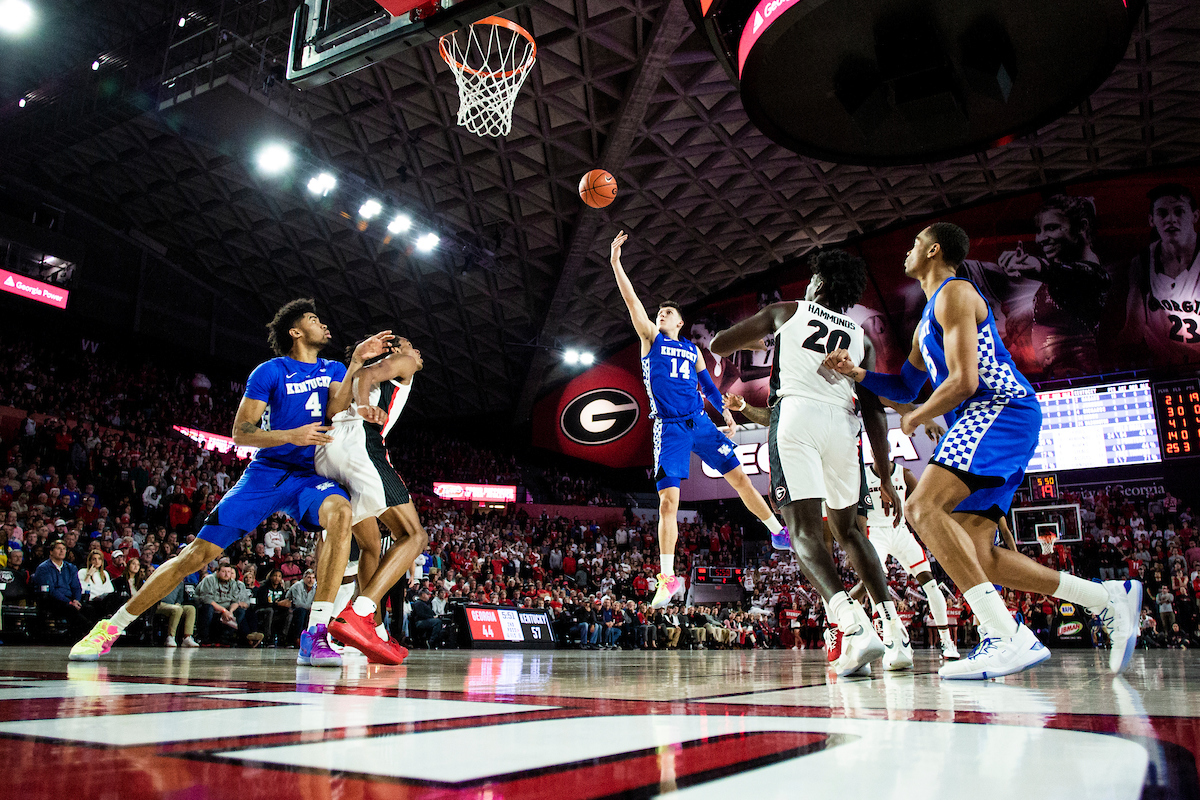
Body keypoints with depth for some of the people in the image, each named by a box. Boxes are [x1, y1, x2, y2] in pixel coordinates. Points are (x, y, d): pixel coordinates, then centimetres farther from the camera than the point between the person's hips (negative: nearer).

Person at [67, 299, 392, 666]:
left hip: (308, 476, 2)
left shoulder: (333, 370, 12)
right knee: (198, 552, -7)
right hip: (265, 472, -1)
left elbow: (338, 408, -8)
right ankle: (110, 628, 14)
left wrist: (356, 363, -19)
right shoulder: (270, 371, -1)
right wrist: (292, 435, -21)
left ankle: (315, 635, -33)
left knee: (340, 512, -33)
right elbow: (240, 433, -7)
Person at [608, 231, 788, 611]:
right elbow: (632, 302, -2)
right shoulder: (651, 339, 7)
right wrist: (616, 262, -10)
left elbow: (706, 382, 24)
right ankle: (668, 578, -5)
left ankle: (780, 532, 21)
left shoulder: (692, 349, 18)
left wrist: (725, 411, 12)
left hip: (700, 423, 4)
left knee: (739, 477, 4)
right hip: (669, 428, -3)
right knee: (668, 500, -11)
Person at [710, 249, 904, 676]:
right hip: (841, 422, 4)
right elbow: (874, 411, 13)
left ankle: (854, 626, -26)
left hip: (796, 415, -3)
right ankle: (895, 632, 13)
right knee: (847, 529, 19)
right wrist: (885, 477, 14)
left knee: (805, 530, -6)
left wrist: (757, 338, 41)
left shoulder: (786, 312, 17)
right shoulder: (861, 337, 22)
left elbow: (718, 345, 20)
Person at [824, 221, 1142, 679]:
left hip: (1000, 408, -10)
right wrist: (856, 373, 16)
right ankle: (1110, 599, 9)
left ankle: (1008, 637, -34)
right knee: (977, 557, 4)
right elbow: (906, 388, 33)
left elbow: (963, 381, -15)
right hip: (983, 422, 10)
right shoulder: (926, 322, 27)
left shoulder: (955, 293, -4)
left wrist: (914, 419, 0)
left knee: (924, 507, -28)